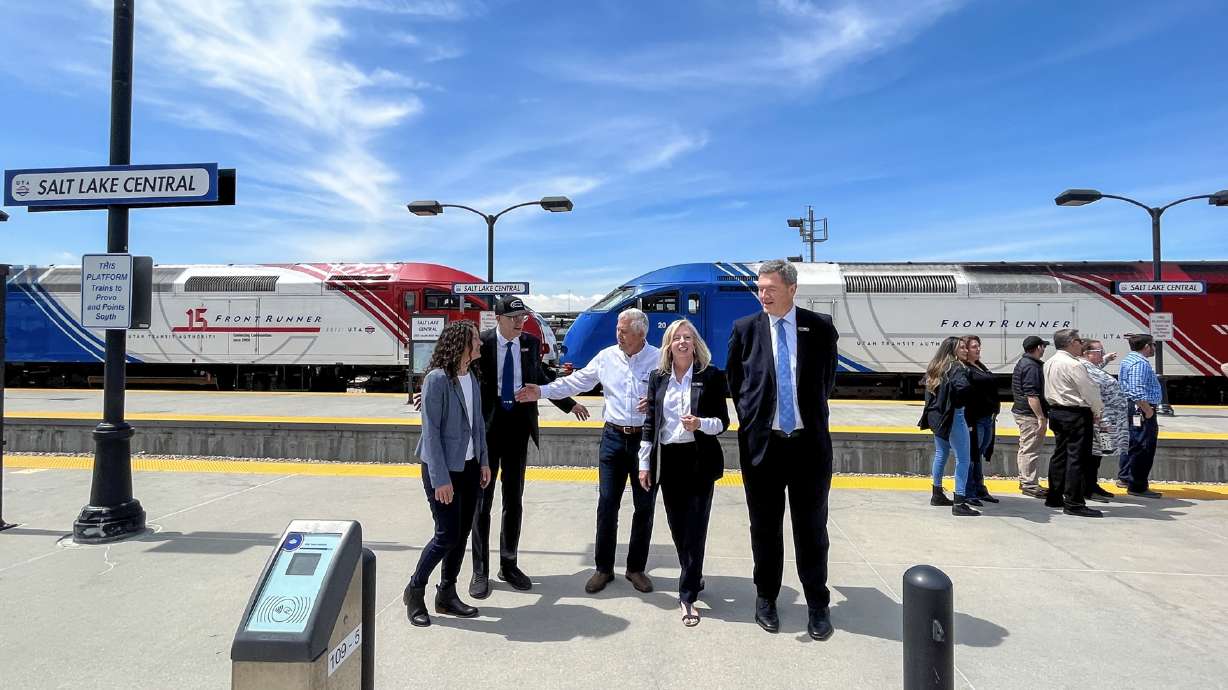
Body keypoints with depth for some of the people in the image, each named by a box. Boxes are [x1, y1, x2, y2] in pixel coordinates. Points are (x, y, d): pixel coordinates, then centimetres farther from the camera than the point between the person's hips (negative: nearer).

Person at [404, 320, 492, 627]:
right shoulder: (437, 379, -17)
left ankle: (447, 595, 27)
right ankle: (415, 591, 20)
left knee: (462, 533, 12)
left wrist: (484, 461, 10)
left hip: (469, 466, 7)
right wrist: (440, 478, -18)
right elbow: (431, 431, -18)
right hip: (444, 469, -7)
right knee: (447, 535, -3)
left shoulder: (471, 377, 5)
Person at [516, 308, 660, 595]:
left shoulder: (659, 359, -8)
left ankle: (636, 568, 26)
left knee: (644, 506, 9)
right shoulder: (606, 356, 1)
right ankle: (604, 568, 21)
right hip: (614, 436, 2)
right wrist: (542, 391, -3)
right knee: (607, 504, 6)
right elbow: (576, 382, 4)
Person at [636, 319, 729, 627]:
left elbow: (723, 422, -3)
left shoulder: (711, 375, -4)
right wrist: (644, 464, 4)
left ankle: (688, 596, 9)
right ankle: (693, 578, 35)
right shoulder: (658, 377, 5)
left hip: (699, 461, -3)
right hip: (667, 460, 3)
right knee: (677, 526, 12)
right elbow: (650, 422, 7)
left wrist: (699, 424, -23)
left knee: (695, 528, -1)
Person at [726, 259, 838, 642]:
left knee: (812, 527, 9)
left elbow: (827, 379, 12)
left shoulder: (820, 327, -1)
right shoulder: (744, 329, -1)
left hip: (809, 442, 0)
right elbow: (734, 381, 11)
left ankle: (818, 605, 24)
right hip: (761, 443, 0)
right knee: (765, 527, 11)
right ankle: (766, 598, 28)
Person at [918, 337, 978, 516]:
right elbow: (963, 387, -31)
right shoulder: (957, 367, -14)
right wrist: (962, 400, -12)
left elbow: (930, 389, 18)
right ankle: (959, 503, -7)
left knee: (941, 454, 20)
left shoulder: (935, 368, 12)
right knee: (963, 459, -5)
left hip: (936, 416, 9)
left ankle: (937, 494, 30)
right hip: (953, 416, -9)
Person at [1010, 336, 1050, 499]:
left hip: (1020, 411, 11)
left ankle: (1024, 481, 26)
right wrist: (1041, 417, -23)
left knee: (1025, 449, 17)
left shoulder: (1022, 363, 16)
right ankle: (1030, 485, -2)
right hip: (1031, 414, -11)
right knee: (1031, 450, -6)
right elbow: (1031, 395, -23)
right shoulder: (1031, 366, -17)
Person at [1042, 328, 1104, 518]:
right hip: (1076, 415, -9)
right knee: (1076, 458, -5)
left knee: (1060, 454, 15)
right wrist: (1097, 412, 3)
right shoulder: (1073, 365, -17)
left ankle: (1054, 497, 21)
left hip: (1056, 411, 9)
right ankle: (1073, 503, -3)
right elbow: (1090, 390, -13)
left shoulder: (1050, 363, 11)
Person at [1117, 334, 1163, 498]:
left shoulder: (1128, 360, 16)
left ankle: (1124, 478, 30)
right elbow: (1137, 391, -27)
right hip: (1141, 410, -11)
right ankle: (1137, 487, -1)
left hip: (1130, 408, 11)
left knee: (1131, 444, 20)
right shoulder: (1140, 363, -19)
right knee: (1143, 448, -6)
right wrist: (1148, 410, -21)